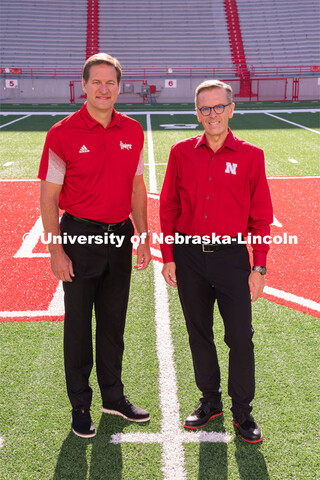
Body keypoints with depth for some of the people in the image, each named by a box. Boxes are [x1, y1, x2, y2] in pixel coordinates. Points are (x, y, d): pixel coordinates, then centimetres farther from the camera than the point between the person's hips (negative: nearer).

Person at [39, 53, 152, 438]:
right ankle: (80, 406, 23)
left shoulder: (133, 131, 5)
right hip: (80, 236, -4)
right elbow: (49, 197, -7)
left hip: (120, 236, 4)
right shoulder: (62, 134, -9)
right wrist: (57, 251, -12)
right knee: (78, 325, 6)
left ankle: (113, 396, 32)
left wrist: (144, 239, 9)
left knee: (114, 322, 15)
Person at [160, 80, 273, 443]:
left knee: (240, 336, -1)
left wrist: (259, 266, -3)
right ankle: (210, 402, 31)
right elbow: (168, 208, 6)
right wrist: (168, 257, 2)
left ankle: (242, 412, 18)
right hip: (188, 255, 2)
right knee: (199, 334, 13)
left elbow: (261, 216, 1)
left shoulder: (250, 156, -1)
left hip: (231, 256, -2)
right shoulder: (181, 153, 3)